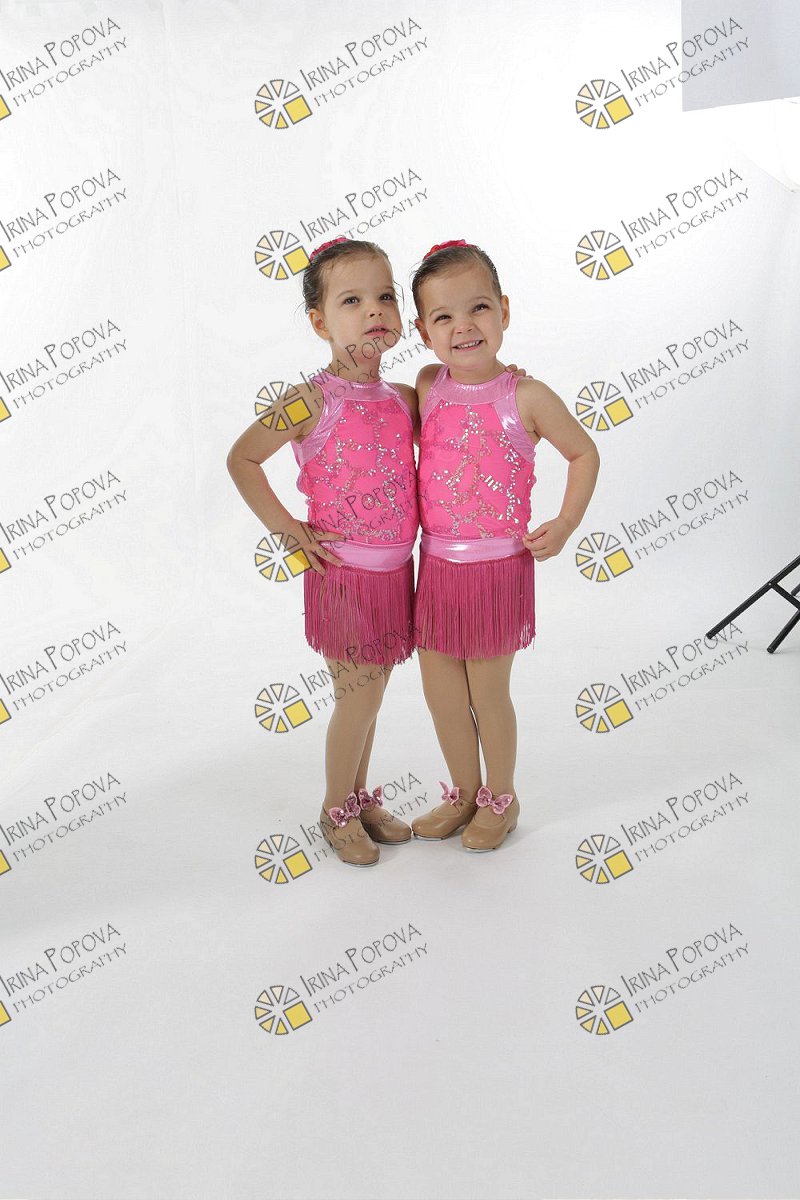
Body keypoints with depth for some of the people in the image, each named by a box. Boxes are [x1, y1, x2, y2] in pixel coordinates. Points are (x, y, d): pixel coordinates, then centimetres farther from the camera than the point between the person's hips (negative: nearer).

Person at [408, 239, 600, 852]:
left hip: (498, 567, -4)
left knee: (487, 694, 9)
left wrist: (565, 525, -9)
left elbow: (585, 454, 1)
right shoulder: (427, 387, -1)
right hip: (436, 565, 5)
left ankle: (502, 799, 33)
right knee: (440, 692, 14)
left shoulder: (526, 397, -12)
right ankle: (463, 793, 37)